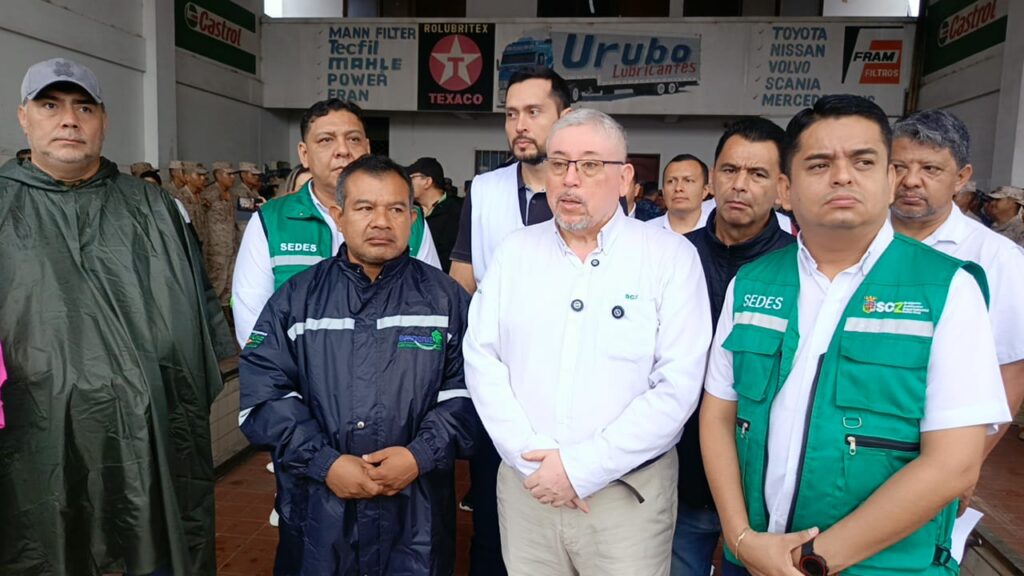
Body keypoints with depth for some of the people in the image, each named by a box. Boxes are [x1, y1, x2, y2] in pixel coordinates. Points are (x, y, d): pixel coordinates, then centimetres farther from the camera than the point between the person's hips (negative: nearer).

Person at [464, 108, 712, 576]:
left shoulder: (672, 256, -6)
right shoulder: (515, 251, 3)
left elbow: (677, 386, -12)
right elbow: (481, 358, -1)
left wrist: (582, 468, -14)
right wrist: (530, 456, -11)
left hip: (628, 491, -2)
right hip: (525, 483, 3)